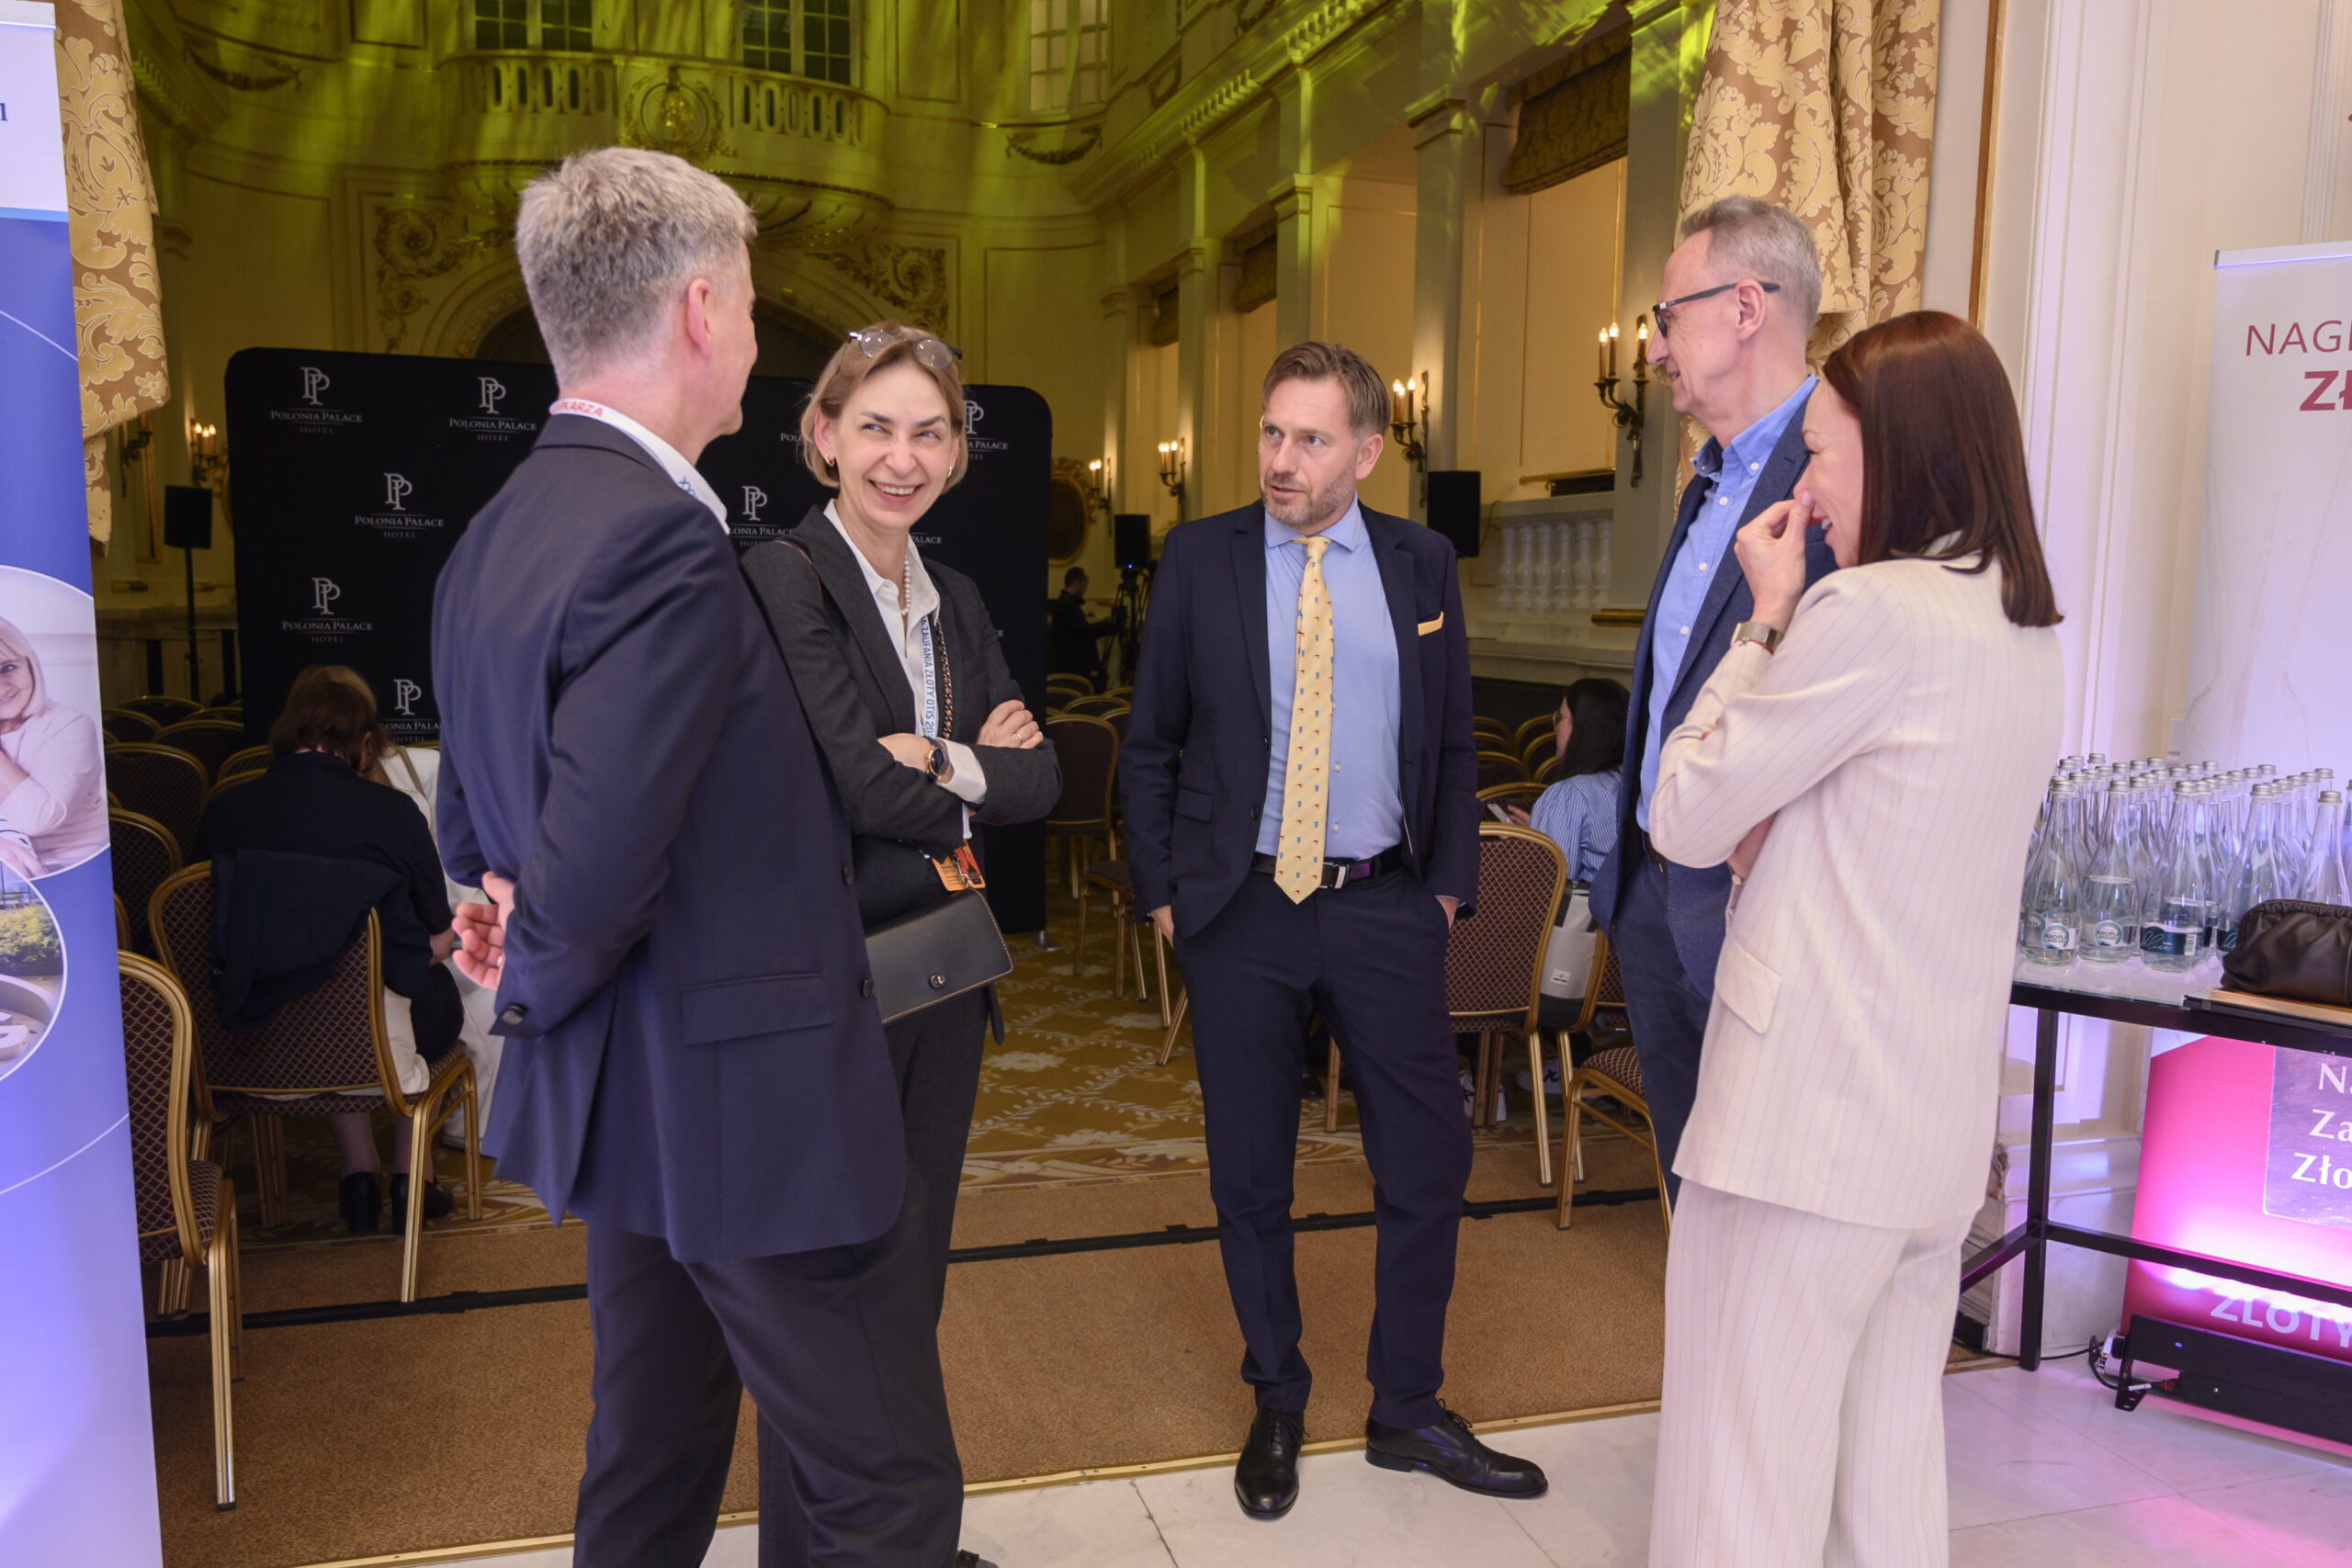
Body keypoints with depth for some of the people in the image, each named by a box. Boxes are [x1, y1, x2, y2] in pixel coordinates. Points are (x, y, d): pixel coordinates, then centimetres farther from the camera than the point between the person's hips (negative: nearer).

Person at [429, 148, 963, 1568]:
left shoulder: (495, 533, 7)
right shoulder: (666, 544, -24)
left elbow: (472, 824, 15)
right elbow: (596, 864, -27)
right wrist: (543, 982, -9)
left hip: (627, 1101, 10)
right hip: (756, 1109, -10)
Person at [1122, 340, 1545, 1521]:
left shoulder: (1421, 564, 4)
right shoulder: (1199, 559, 0)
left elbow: (1454, 740, 9)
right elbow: (1150, 744, 4)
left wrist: (1448, 882, 3)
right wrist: (1161, 890, -2)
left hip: (1385, 906, 1)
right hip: (1239, 908, -1)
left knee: (1428, 1160, 6)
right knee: (1249, 1175, 10)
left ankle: (1407, 1411, 27)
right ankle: (1277, 1406, 31)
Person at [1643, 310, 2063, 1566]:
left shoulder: (1871, 611, -15)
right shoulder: (2027, 635, 13)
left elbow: (1685, 819, -8)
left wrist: (1765, 617, -2)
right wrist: (1773, 837, 4)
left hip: (1811, 1117, -9)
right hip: (1941, 1124, 9)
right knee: (1889, 1462, 18)